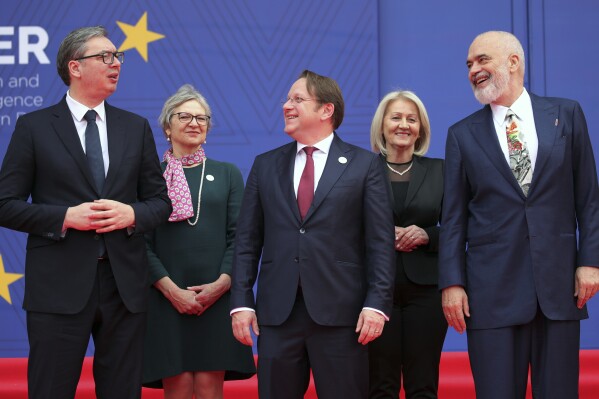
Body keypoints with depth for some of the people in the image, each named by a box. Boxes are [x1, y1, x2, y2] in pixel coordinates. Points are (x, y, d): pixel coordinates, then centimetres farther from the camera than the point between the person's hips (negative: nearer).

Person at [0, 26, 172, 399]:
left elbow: (160, 201, 12)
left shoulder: (136, 127, 11)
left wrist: (131, 214, -9)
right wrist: (65, 217, -15)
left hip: (125, 283, 3)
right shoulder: (33, 127, 1)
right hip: (59, 286, -3)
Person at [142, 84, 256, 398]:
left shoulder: (228, 174, 13)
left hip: (218, 296, 1)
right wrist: (171, 290, -9)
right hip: (167, 298, -1)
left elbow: (239, 236, 6)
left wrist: (221, 284, -9)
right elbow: (142, 241, 2)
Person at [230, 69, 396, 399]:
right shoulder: (265, 165, 12)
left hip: (340, 312, -3)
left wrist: (377, 304, -10)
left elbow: (380, 242, -1)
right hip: (276, 312, 3)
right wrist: (241, 302, 1)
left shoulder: (365, 165, 3)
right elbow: (247, 241, 10)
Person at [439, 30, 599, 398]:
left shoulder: (566, 114, 7)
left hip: (559, 281, 0)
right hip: (493, 286, 0)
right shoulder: (462, 134, 7)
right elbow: (454, 217, 5)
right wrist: (452, 282, -2)